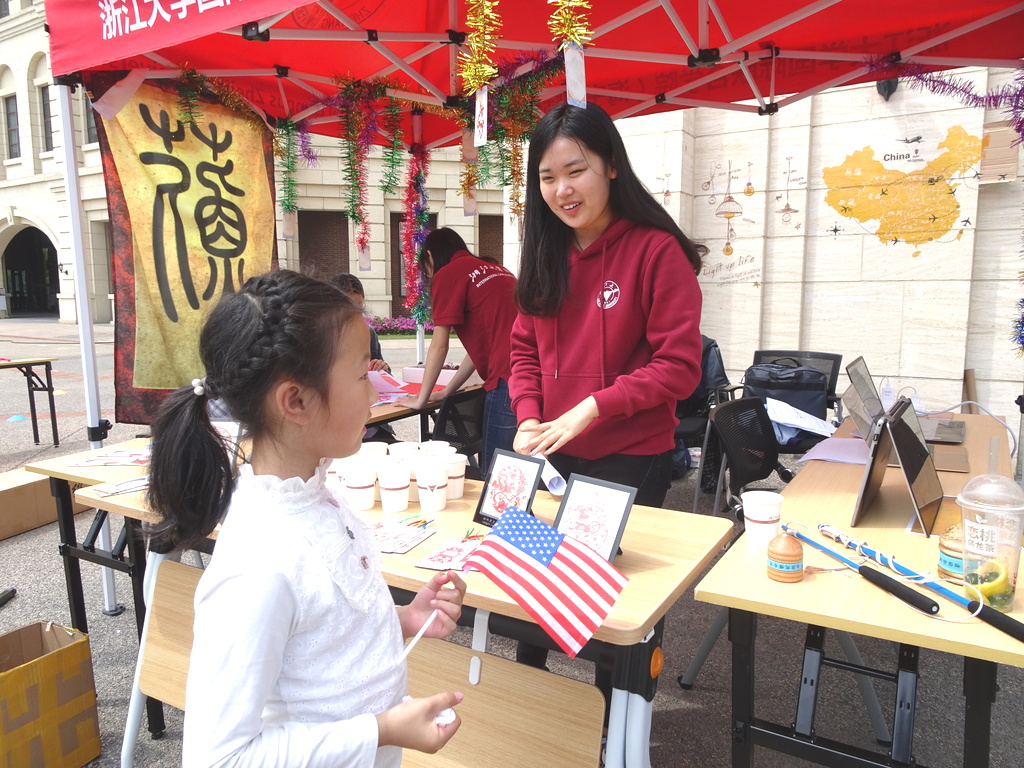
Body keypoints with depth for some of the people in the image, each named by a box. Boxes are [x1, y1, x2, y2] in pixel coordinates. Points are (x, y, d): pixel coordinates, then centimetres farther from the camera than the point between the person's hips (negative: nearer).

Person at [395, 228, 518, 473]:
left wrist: (421, 399, 11)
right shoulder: (495, 268, 24)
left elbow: (439, 346, 0)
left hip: (507, 380, -8)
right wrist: (447, 391, 28)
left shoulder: (447, 274, 1)